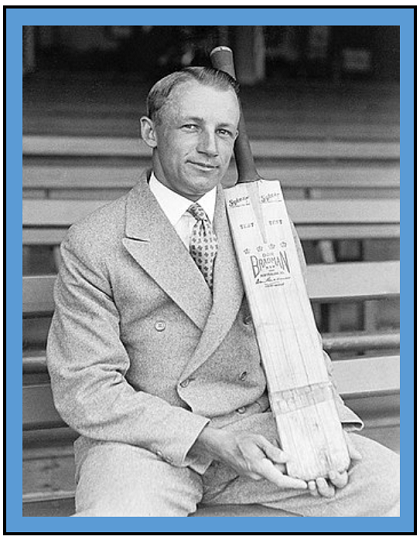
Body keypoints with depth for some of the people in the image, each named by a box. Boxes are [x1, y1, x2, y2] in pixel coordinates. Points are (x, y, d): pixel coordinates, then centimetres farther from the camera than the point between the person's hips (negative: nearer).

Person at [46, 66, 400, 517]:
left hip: (258, 424, 4)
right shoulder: (92, 245, -4)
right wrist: (209, 441, -18)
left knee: (398, 485, -14)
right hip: (145, 439, -3)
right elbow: (85, 390, -9)